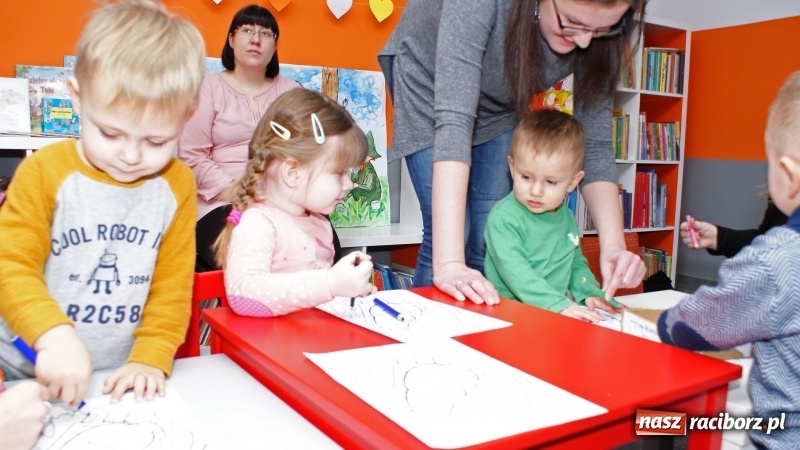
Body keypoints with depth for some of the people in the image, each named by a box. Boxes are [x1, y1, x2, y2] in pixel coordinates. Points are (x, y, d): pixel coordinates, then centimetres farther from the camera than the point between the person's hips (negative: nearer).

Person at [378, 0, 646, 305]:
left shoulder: (598, 39, -24)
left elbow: (594, 142, -19)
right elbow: (453, 120, -44)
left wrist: (613, 244, -34)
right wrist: (449, 263, -50)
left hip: (500, 105, 4)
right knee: (447, 239, -14)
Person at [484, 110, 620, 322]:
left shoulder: (567, 217, 9)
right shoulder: (504, 217, -12)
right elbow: (514, 271, -21)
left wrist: (590, 293, 4)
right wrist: (559, 304, -28)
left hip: (562, 313, 7)